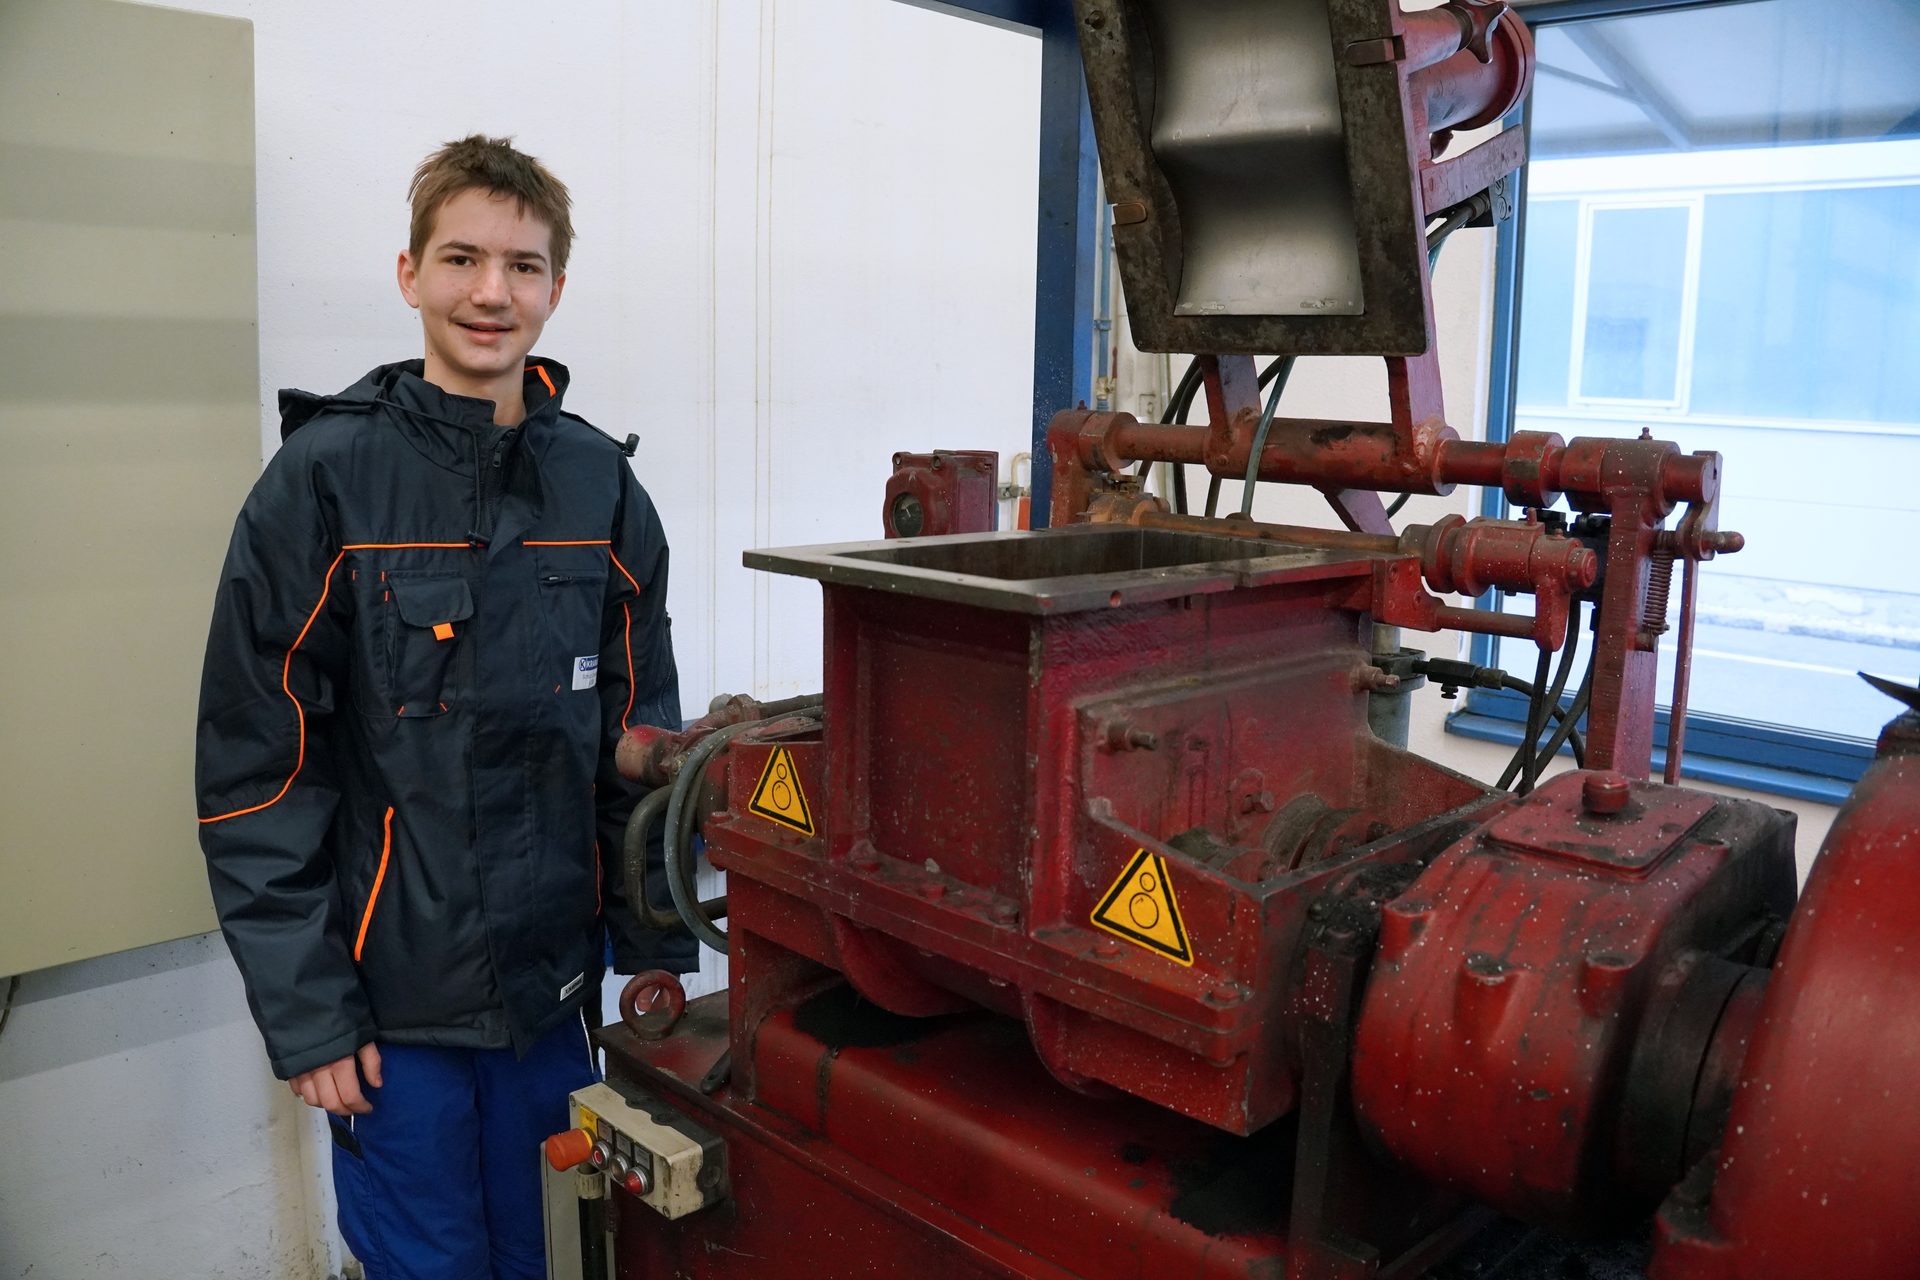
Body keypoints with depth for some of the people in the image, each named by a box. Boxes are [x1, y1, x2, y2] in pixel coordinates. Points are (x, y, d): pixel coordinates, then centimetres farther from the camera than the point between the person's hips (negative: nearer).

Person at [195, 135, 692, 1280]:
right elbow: (254, 771, -9)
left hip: (554, 990, 4)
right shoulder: (326, 478, -9)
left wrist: (657, 957, 6)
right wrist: (305, 1012, -9)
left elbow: (641, 746, 6)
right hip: (391, 1005, -3)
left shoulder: (600, 485, 2)